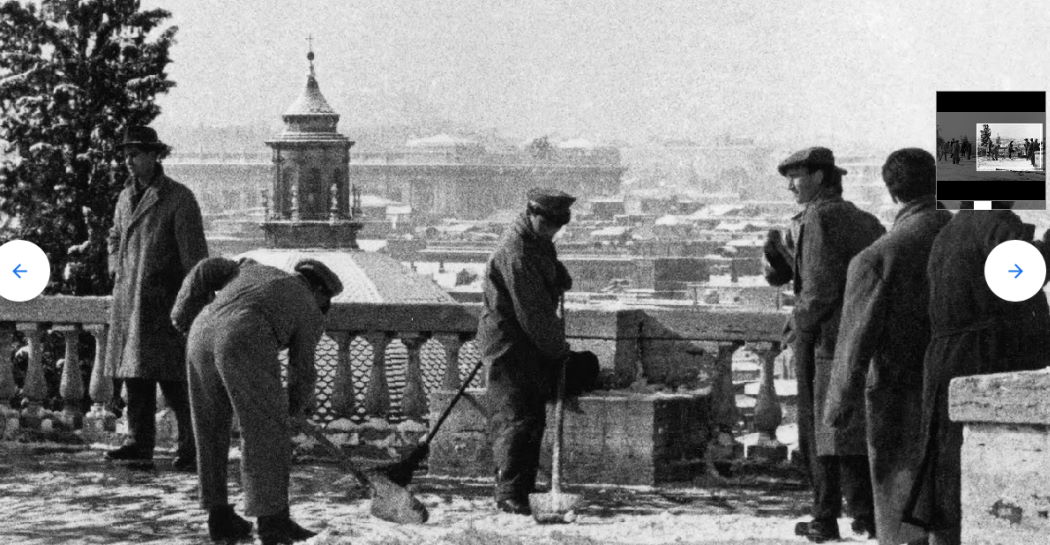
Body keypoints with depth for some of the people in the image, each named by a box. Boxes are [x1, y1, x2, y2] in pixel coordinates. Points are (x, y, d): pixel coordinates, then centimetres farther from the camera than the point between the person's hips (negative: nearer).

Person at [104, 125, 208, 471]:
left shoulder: (179, 198, -8)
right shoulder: (127, 196, 12)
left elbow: (194, 251, -10)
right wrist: (117, 272, 13)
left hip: (165, 299, -7)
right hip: (129, 297, 7)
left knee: (172, 377, -9)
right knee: (135, 372, 8)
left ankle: (192, 446, -4)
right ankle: (140, 442, 14)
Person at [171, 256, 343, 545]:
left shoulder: (253, 269, 34)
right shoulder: (309, 314, 20)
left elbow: (207, 270, 24)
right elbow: (302, 370, 17)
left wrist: (185, 311, 31)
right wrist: (298, 405, 34)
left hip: (202, 336, 6)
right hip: (245, 345, -6)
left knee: (210, 429, 16)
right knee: (266, 433, 3)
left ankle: (220, 518, 19)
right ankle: (272, 521, 1)